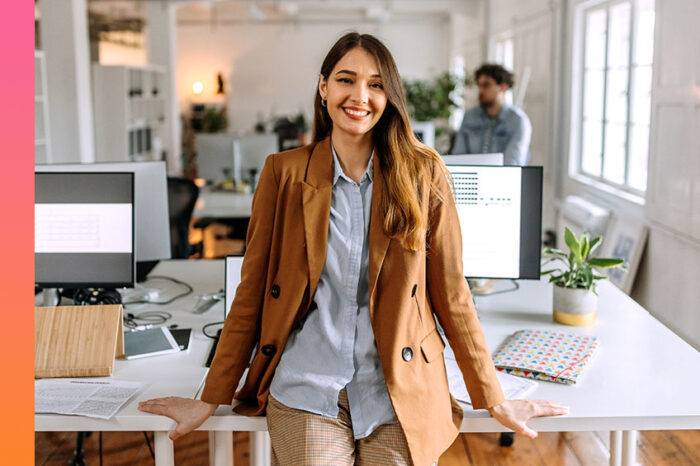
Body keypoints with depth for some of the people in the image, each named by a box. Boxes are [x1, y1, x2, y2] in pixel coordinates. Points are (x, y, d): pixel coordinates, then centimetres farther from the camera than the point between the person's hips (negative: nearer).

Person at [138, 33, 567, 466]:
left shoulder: (423, 173, 0)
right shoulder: (284, 171, 1)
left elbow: (450, 291, 4)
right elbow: (253, 290, 4)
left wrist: (493, 398, 5)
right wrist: (211, 399, 5)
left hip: (399, 397, 0)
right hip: (307, 394, 0)